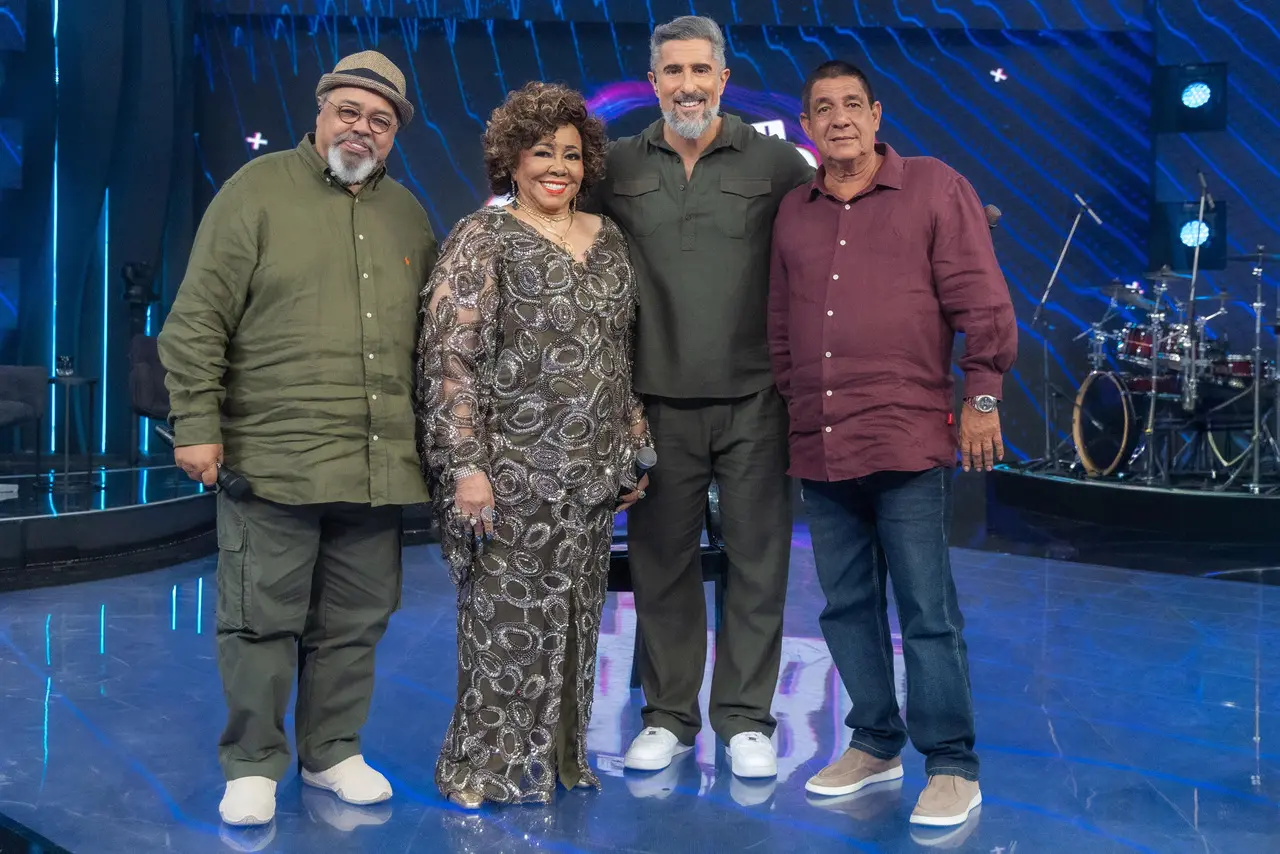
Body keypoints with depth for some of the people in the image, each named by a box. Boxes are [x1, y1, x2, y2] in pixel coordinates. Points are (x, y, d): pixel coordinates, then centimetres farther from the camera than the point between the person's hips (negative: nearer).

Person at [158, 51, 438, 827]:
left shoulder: (409, 214, 14)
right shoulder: (259, 189, 0)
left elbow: (431, 332, 20)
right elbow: (198, 320, -4)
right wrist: (198, 425, -9)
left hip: (379, 465, 5)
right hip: (274, 461, -4)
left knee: (355, 623, 12)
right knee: (263, 621, 4)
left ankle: (333, 751, 28)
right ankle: (253, 765, 20)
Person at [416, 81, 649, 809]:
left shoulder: (608, 240, 13)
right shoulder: (482, 239, -5)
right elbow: (450, 359, -12)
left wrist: (634, 450, 13)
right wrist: (466, 466, -18)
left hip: (589, 473, 5)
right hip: (511, 470, -5)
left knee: (572, 617, 11)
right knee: (508, 619, 1)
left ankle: (558, 756, 26)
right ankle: (491, 767, 16)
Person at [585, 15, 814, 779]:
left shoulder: (775, 162, 3)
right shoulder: (618, 167, 6)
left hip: (754, 398, -1)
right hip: (658, 400, 1)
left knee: (756, 560, 5)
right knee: (661, 560, 8)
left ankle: (747, 718, 19)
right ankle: (668, 715, 22)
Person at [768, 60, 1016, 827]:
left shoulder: (935, 188, 1)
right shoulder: (793, 211, 14)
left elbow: (981, 302, -2)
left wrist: (982, 396, -6)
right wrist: (789, 408, 16)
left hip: (909, 440, -5)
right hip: (819, 447, 5)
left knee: (928, 613, -1)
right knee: (847, 607, 12)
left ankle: (953, 767, 12)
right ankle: (876, 743, 28)